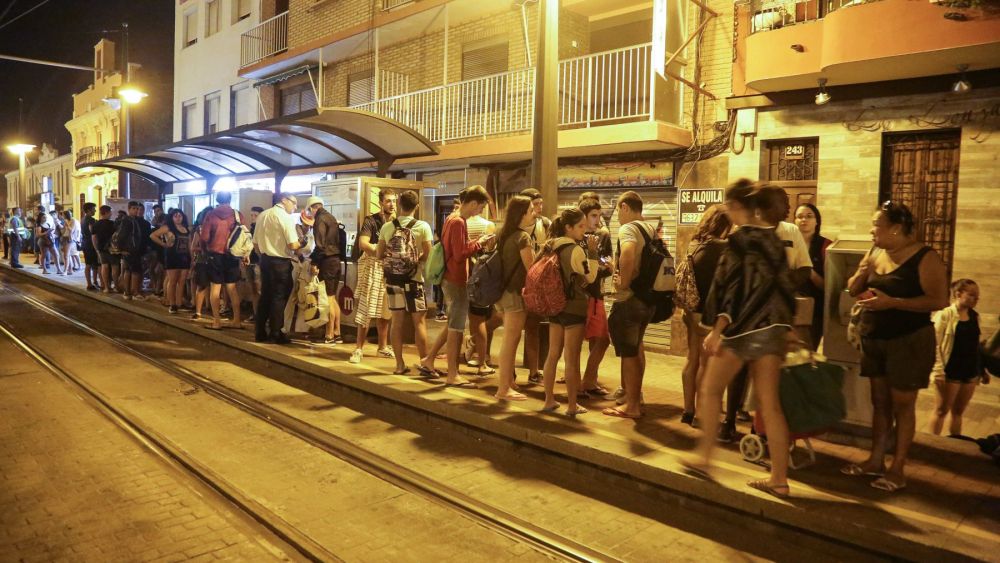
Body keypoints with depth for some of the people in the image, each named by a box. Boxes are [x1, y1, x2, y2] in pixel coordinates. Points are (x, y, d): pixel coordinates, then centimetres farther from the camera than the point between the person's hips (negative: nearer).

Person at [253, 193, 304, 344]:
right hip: (280, 263, -7)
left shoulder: (263, 215, 8)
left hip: (265, 260, 7)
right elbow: (293, 245, -19)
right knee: (279, 298, 4)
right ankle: (276, 334, 10)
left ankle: (260, 332, 21)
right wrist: (302, 243, 1)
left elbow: (255, 243, 11)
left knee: (265, 296, 16)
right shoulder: (286, 217, -13)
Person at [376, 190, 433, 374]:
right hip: (413, 278, -3)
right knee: (419, 321, 4)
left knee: (397, 321, 9)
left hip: (393, 278, 3)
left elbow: (379, 255, 5)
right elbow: (428, 254, -11)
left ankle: (400, 364, 13)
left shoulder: (387, 227, 0)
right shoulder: (423, 226, -9)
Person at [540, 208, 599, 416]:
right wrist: (592, 252, -10)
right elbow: (590, 277, -10)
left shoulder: (552, 247, 6)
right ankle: (572, 406, 6)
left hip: (555, 305, 7)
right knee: (572, 359, -1)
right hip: (574, 308, -7)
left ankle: (549, 400, 19)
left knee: (553, 354, 12)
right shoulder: (576, 250, -16)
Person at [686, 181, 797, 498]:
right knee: (769, 403, 8)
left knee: (710, 391, 11)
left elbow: (732, 288, -17)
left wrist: (716, 330, -15)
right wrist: (785, 327, 19)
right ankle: (779, 479, 11)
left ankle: (704, 458, 18)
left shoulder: (740, 239, -12)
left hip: (743, 328, -7)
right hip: (773, 328, 7)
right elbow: (783, 285, 14)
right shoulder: (773, 238, 11)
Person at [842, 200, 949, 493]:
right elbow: (853, 290, 12)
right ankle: (875, 460, 20)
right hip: (873, 339, 6)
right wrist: (860, 274, -10)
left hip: (908, 341, -6)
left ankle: (898, 468, 9)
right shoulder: (875, 253, 6)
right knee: (880, 402, 12)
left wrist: (892, 302, -25)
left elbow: (939, 300, -19)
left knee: (902, 404, 1)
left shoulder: (925, 258, -13)